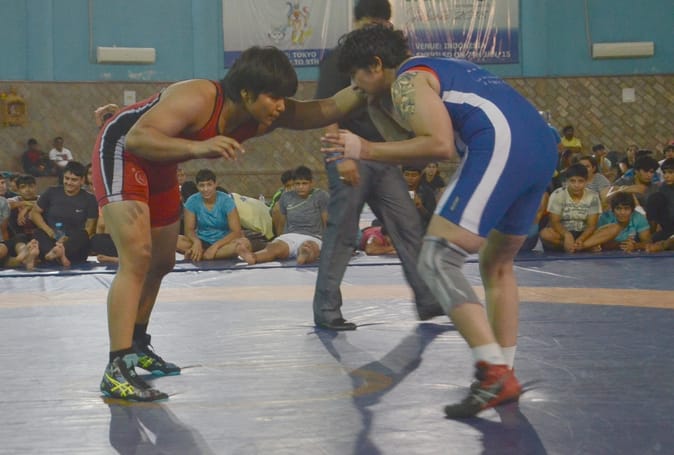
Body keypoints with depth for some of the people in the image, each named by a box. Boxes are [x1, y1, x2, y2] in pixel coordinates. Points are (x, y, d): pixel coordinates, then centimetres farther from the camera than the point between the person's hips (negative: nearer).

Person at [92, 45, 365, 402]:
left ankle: (137, 346, 42)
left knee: (162, 262, 20)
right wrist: (198, 147, -51)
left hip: (157, 165, 9)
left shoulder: (265, 116, -12)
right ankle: (116, 369, -27)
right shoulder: (198, 99, -34)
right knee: (137, 256, -24)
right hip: (120, 149, -9)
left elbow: (325, 110, -10)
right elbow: (136, 138, -39)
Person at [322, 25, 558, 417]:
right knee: (498, 264, 24)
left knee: (437, 261, -9)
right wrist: (381, 107, 29)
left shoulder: (407, 80, 3)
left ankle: (494, 372, -19)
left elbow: (441, 146, -11)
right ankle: (505, 375, 24)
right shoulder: (438, 69, 31)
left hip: (500, 147, -10)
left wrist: (366, 150, -7)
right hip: (543, 146, 10)